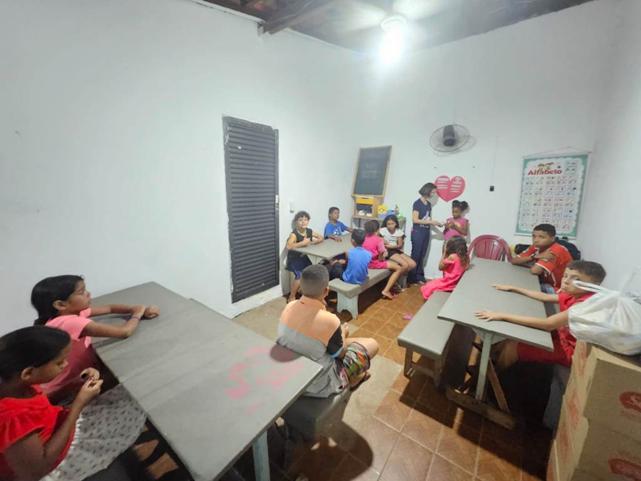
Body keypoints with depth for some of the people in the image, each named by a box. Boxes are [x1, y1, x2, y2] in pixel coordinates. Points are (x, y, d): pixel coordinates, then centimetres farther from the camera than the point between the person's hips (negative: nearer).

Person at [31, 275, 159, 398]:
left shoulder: (72, 312, -7)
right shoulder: (69, 322, -32)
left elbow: (110, 308, 2)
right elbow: (124, 332, -36)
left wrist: (139, 309, -15)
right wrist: (137, 314, -16)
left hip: (77, 377, 7)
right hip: (63, 392, -7)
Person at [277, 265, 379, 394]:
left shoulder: (289, 307, -14)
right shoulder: (329, 321, -33)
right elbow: (340, 354, -12)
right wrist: (343, 333, 5)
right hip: (318, 384, -6)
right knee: (372, 345, 8)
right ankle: (353, 380, 36)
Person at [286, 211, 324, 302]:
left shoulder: (309, 231, -3)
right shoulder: (294, 234, -21)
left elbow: (321, 238, 6)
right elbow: (289, 246, -37)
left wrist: (312, 242, -13)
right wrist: (303, 243, -32)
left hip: (304, 258, 6)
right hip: (294, 260, -6)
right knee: (300, 276, -24)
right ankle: (292, 297, -1)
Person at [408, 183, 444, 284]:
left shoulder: (429, 204, 12)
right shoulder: (417, 203, -10)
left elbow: (428, 219, 17)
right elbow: (415, 220, -16)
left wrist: (436, 223, 1)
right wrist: (431, 222, -15)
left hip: (426, 233, 7)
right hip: (417, 232, -7)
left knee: (422, 256, 11)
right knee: (415, 255, -2)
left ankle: (419, 277, 20)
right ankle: (411, 279, 8)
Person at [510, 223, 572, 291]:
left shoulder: (557, 250, -23)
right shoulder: (536, 247, -2)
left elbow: (535, 271, -32)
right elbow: (514, 261, -9)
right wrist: (534, 257, -20)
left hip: (559, 288, -7)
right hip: (547, 284, 7)